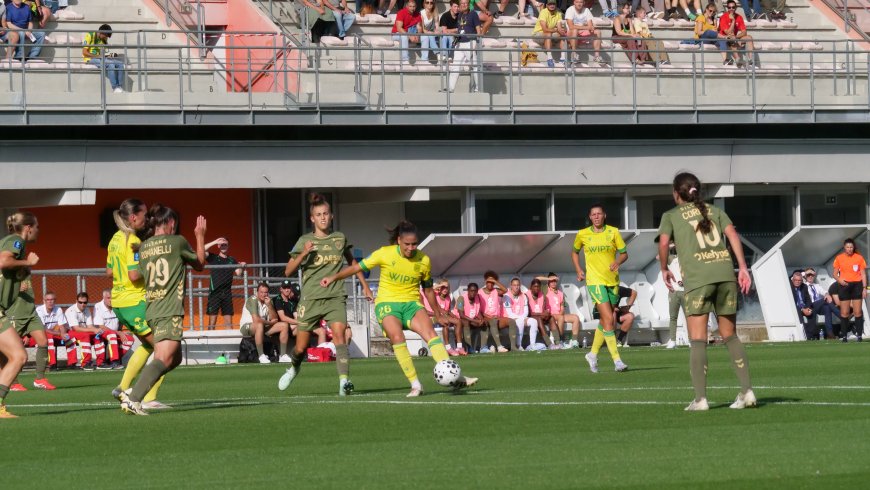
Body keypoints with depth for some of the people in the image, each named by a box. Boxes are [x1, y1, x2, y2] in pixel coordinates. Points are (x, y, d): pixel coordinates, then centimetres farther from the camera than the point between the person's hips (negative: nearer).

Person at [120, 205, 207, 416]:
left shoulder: (143, 247, 12)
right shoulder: (177, 242, -2)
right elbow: (199, 264, 15)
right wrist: (200, 236, 29)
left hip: (151, 310, 8)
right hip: (170, 311, -8)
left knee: (175, 358, 16)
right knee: (164, 359, -15)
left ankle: (132, 392, 6)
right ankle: (132, 399, -30)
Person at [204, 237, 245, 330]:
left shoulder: (232, 260, 16)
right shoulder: (213, 258, 7)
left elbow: (238, 273, 9)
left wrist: (241, 267, -11)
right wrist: (214, 242, -11)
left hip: (227, 292, 3)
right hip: (215, 291, -3)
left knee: (229, 321, 2)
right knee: (212, 318, -6)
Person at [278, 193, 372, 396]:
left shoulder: (340, 238, 7)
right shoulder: (304, 241, 1)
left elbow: (352, 262, 24)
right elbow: (288, 272, 0)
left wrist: (365, 286, 21)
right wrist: (303, 254, -15)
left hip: (335, 297, 0)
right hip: (311, 298, 0)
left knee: (339, 334, -24)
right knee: (301, 348, 5)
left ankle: (344, 381, -32)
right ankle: (294, 367, 39)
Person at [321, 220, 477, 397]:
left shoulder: (423, 260, 0)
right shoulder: (385, 253, -7)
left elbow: (428, 289, 14)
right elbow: (358, 267, 0)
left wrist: (438, 314, 22)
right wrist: (334, 277, -8)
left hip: (412, 303, 2)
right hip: (387, 303, -2)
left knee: (430, 333, -23)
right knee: (397, 338, -28)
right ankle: (415, 385, -24)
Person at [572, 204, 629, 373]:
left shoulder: (613, 232, 3)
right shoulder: (582, 234, 3)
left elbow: (624, 253, 4)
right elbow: (575, 252, 20)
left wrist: (618, 262, -17)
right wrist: (578, 270, 7)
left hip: (612, 280, 3)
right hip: (595, 281, -3)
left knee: (605, 321, 10)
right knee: (608, 318, -15)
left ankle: (593, 354, 29)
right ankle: (617, 360, -16)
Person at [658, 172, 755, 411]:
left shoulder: (671, 216, 14)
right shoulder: (714, 211, 22)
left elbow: (664, 242, -1)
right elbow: (732, 234, 7)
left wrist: (664, 269, 14)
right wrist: (743, 268, 3)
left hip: (697, 277, -3)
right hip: (725, 271, 4)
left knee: (697, 340, -3)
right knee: (730, 336, 12)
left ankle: (700, 398, -10)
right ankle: (747, 390, 4)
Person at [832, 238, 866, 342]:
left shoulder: (859, 258, 2)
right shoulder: (839, 258, 3)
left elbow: (863, 274, 4)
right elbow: (835, 274, 8)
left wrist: (864, 288, -2)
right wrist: (839, 280, -13)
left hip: (857, 285, 0)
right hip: (845, 286, 0)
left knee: (858, 312, -2)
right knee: (844, 313, -1)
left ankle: (859, 334, 2)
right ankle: (844, 335, 4)